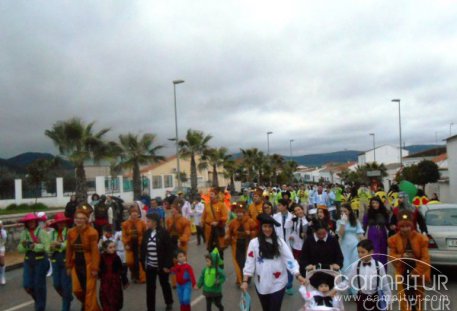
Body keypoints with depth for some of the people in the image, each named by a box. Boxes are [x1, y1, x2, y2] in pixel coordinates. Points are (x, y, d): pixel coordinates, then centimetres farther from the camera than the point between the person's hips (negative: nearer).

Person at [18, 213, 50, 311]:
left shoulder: (42, 232, -10)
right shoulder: (24, 233, 5)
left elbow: (46, 247, -16)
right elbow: (20, 249, 5)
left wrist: (34, 246, -27)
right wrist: (23, 245, -15)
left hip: (41, 261, -4)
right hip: (28, 261, 5)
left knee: (39, 285, 2)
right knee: (27, 285, 4)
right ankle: (38, 299, 34)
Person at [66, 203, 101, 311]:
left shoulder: (92, 232, -16)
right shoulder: (71, 232, 2)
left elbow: (95, 251, -16)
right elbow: (69, 251, 8)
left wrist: (94, 268, -17)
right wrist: (68, 266, 8)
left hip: (88, 265, -6)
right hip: (76, 265, 6)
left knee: (89, 291, 2)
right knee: (77, 290, 12)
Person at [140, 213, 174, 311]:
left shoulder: (163, 233, -15)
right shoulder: (146, 233, 0)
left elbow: (169, 250, -14)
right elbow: (143, 249, 6)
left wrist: (167, 265, -16)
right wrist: (143, 263, 2)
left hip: (162, 266, -3)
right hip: (150, 266, 3)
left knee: (165, 284, 17)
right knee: (150, 288, 6)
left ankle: (169, 303, 41)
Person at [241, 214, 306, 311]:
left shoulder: (279, 241, -2)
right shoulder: (254, 242, -5)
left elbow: (289, 259, -7)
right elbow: (250, 262, -5)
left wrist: (298, 275, -17)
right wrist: (245, 281, -12)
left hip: (278, 284, -1)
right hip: (262, 284, 1)